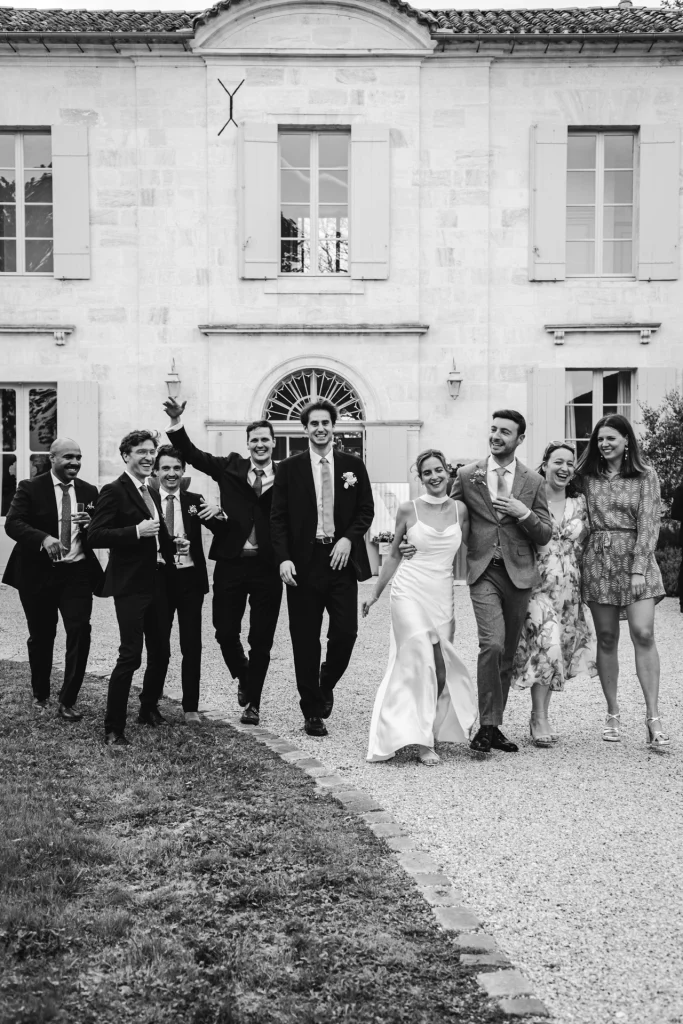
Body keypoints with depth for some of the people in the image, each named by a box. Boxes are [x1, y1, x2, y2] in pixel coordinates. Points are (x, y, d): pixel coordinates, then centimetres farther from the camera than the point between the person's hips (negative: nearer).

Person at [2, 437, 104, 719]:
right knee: (41, 637, 12)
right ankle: (40, 694, 34)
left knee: (80, 633, -11)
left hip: (77, 572, 2)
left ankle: (67, 701, -1)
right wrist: (43, 539, -32)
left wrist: (90, 525, -16)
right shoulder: (30, 488, -4)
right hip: (38, 573, -2)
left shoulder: (89, 492, 6)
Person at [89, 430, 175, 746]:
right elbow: (96, 536, -17)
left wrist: (170, 544, 12)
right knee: (130, 656, -10)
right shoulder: (114, 491, -9)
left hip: (157, 584, 8)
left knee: (160, 652, 14)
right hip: (130, 586, -8)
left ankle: (149, 708, 33)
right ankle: (113, 728, -2)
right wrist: (136, 531, -24)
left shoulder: (153, 494, 16)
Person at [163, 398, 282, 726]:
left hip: (267, 566, -1)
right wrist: (176, 423, -15)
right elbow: (192, 454, -3)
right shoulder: (231, 467, 7)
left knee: (261, 640, 5)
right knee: (225, 632, 7)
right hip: (231, 562, 2)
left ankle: (252, 702, 20)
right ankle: (243, 677, 36)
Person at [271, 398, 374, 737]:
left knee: (346, 632, -6)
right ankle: (312, 712, 14)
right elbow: (278, 518, 1)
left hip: (341, 560, 1)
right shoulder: (289, 468, 3)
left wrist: (349, 538, -8)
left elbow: (366, 510, 9)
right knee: (305, 641, 3)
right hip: (303, 564, -1)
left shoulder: (353, 465, 7)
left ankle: (326, 684, 24)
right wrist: (283, 558, -11)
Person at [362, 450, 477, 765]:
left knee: (439, 670, 0)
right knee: (423, 663, -14)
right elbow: (394, 555, 11)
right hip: (410, 591, -3)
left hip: (442, 595, 3)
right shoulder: (408, 509, 2)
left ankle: (429, 729, 19)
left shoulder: (460, 510, 6)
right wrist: (375, 593, 15)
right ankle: (422, 740, -10)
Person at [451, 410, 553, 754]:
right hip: (483, 572, -2)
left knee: (506, 655, 9)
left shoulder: (533, 481, 5)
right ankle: (488, 725, -10)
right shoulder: (467, 475, 4)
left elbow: (545, 535, 5)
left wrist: (523, 513, -11)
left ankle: (493, 726, 21)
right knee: (492, 645, -20)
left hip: (518, 573, 2)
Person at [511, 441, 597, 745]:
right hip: (537, 584, -5)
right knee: (546, 644, -17)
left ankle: (540, 714, 19)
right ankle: (539, 718, -9)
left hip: (569, 588, 5)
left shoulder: (579, 503, 8)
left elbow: (585, 544, 13)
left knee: (557, 650, 8)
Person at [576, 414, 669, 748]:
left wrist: (639, 568, -11)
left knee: (643, 633, -14)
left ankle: (653, 718, -12)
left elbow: (648, 524, -5)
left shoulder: (645, 475, 1)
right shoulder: (587, 477, 8)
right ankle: (613, 714, 13)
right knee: (606, 638, 5)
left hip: (635, 558, -2)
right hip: (598, 561, 2)